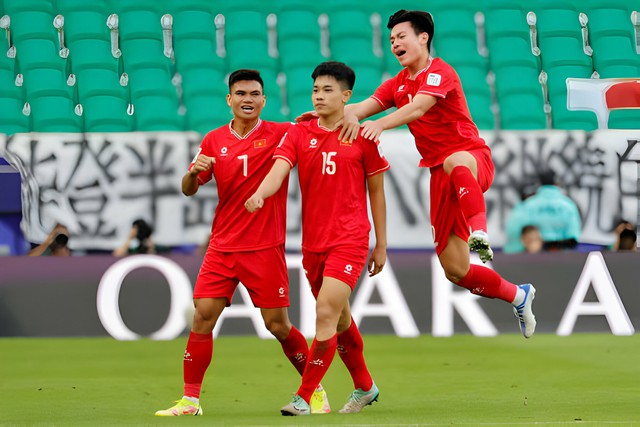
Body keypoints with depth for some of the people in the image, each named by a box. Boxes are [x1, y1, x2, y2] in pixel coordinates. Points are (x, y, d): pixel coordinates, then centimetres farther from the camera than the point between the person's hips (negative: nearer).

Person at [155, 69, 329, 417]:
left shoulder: (281, 134, -2)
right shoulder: (214, 141, 8)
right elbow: (188, 190, 11)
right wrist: (193, 171, -12)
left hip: (265, 248, -3)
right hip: (222, 245, 3)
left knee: (278, 325, -1)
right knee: (202, 316, -6)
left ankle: (316, 390, 16)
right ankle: (190, 399, 1)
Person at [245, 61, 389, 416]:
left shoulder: (361, 136, -1)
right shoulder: (298, 134, 4)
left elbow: (376, 190, 6)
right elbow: (278, 171, -11)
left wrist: (381, 244, 6)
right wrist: (259, 194, -34)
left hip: (350, 240, -4)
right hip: (313, 242, 4)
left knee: (326, 314, -16)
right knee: (340, 320, 15)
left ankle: (303, 398, -10)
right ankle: (364, 387, 35)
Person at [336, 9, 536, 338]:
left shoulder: (440, 72, -7)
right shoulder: (398, 84, 15)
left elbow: (418, 108, -26)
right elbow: (365, 107, -3)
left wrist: (380, 124, -43)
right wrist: (348, 114, -28)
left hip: (472, 158, -7)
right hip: (440, 173, 7)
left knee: (455, 163, -47)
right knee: (455, 271, 1)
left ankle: (479, 233, -57)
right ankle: (518, 296, 23)